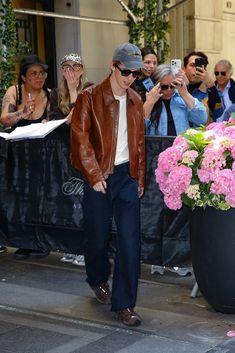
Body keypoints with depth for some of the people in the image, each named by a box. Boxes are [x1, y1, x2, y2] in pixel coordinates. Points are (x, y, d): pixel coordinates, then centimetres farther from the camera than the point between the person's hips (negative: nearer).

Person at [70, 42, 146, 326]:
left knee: (130, 241, -4)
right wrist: (95, 175, -15)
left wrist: (140, 178, 11)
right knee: (98, 236, 11)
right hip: (100, 177, -3)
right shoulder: (90, 98, -6)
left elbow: (139, 141, 15)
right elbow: (80, 138, -11)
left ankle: (124, 304, 2)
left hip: (128, 175, 4)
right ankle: (98, 280, 41)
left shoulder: (135, 100, 10)